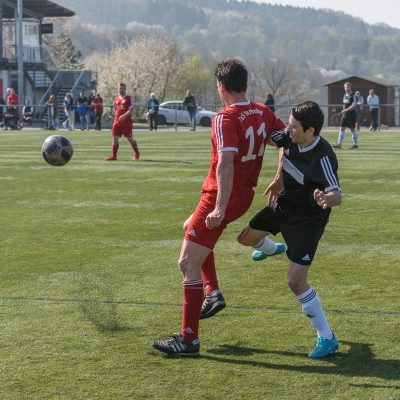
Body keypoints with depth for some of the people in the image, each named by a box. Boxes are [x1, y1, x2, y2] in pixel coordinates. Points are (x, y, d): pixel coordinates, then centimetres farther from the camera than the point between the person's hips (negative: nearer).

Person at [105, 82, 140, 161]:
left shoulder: (129, 98, -4)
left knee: (129, 138, 2)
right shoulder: (116, 99, 15)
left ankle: (137, 153, 21)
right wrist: (116, 119, 16)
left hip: (126, 123, -5)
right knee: (115, 138, -2)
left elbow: (130, 110, -13)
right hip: (117, 122, 5)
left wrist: (124, 116, -28)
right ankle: (114, 156, 0)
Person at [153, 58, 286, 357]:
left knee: (188, 264, -3)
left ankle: (189, 340, -1)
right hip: (245, 196, 9)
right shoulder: (263, 113, 2)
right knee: (190, 227, 34)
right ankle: (213, 292, 27)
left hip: (220, 198, -9)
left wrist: (220, 208, -34)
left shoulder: (226, 118, -20)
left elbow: (225, 164, -30)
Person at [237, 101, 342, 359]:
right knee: (246, 238, 27)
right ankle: (270, 249, 66)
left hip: (307, 219, -8)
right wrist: (279, 179, 12)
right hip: (283, 204, 8)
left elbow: (337, 195, -43)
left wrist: (326, 199, -67)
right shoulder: (292, 139, -13)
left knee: (296, 281, -16)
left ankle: (327, 339, -3)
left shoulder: (323, 158, -33)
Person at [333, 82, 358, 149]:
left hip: (351, 115, -7)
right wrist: (342, 111, 12)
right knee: (342, 129, 1)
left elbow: (354, 106, -20)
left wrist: (346, 110, -22)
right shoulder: (345, 95, 12)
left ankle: (355, 144, 13)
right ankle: (339, 144, 0)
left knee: (353, 129, 2)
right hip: (345, 115, 7)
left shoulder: (353, 95, -11)